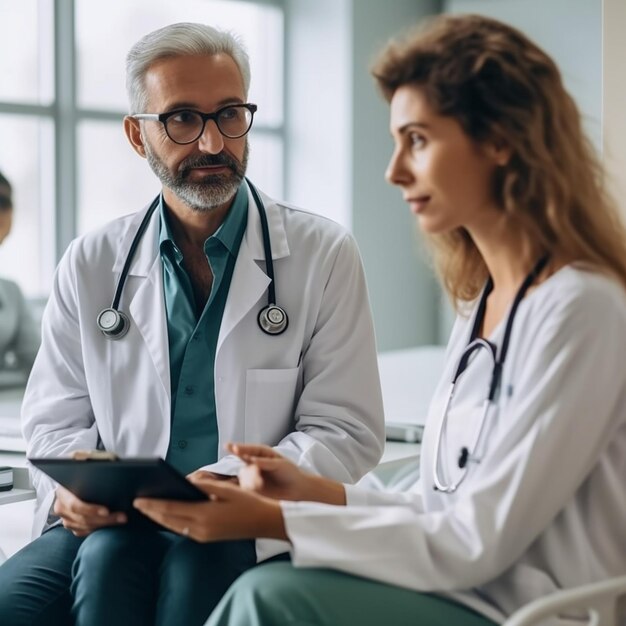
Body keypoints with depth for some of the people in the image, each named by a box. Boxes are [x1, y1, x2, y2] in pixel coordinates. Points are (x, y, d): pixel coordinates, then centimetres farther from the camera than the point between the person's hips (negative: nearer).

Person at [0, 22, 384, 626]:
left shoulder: (323, 255, 2)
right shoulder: (91, 265, 11)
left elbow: (346, 432, -2)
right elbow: (55, 419, 13)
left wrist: (230, 488, -19)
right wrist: (71, 485, -12)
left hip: (255, 531, -3)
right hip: (112, 523, 3)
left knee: (108, 560, -33)